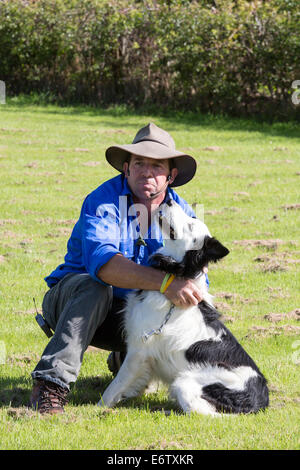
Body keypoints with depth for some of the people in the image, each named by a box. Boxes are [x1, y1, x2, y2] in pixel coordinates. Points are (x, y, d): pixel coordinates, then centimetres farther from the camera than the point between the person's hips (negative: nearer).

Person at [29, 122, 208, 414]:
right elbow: (100, 260, -39)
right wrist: (163, 282, -50)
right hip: (73, 301, -5)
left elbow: (196, 280, -6)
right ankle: (51, 382, -39)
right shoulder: (104, 201, -20)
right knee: (94, 286, -37)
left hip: (131, 316, 5)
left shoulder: (181, 214, -3)